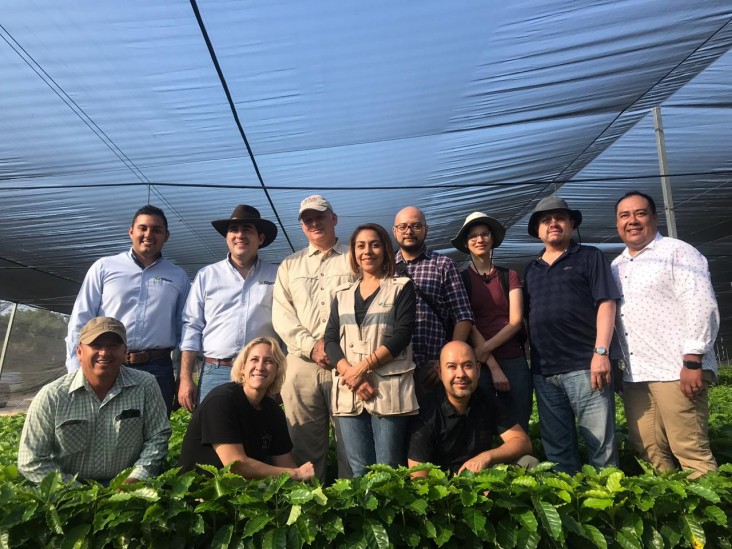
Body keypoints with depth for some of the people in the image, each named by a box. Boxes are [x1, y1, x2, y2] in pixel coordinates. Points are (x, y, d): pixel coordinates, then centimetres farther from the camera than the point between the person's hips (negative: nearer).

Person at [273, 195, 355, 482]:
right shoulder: (289, 265, 18)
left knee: (349, 440, -1)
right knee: (305, 444, 6)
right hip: (302, 364, 3)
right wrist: (312, 346, -6)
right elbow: (281, 315, 8)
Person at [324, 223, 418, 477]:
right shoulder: (342, 294, 16)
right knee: (358, 471, 7)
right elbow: (330, 340, 7)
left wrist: (363, 367, -14)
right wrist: (349, 373, -10)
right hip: (349, 391, 4)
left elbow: (402, 334, -7)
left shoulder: (401, 287, 6)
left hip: (389, 389, -3)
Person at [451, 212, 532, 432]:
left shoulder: (509, 276, 9)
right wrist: (493, 366, -10)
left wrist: (486, 349, -13)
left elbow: (516, 321, 0)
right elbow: (468, 325, -4)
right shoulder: (461, 279, 4)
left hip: (514, 362, 2)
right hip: (478, 364, -1)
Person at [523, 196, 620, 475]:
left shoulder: (589, 257, 6)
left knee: (601, 443, -1)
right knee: (556, 447, 10)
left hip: (584, 365, -4)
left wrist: (601, 352, -15)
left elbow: (606, 304, -4)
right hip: (543, 371, 5)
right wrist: (527, 359, 10)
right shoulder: (531, 270, 19)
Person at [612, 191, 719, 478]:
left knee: (691, 453, -4)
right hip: (634, 376, 6)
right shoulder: (616, 267, 19)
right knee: (649, 454, 9)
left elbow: (701, 307, -9)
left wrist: (692, 362, -16)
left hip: (677, 371, -6)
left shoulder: (677, 252, 1)